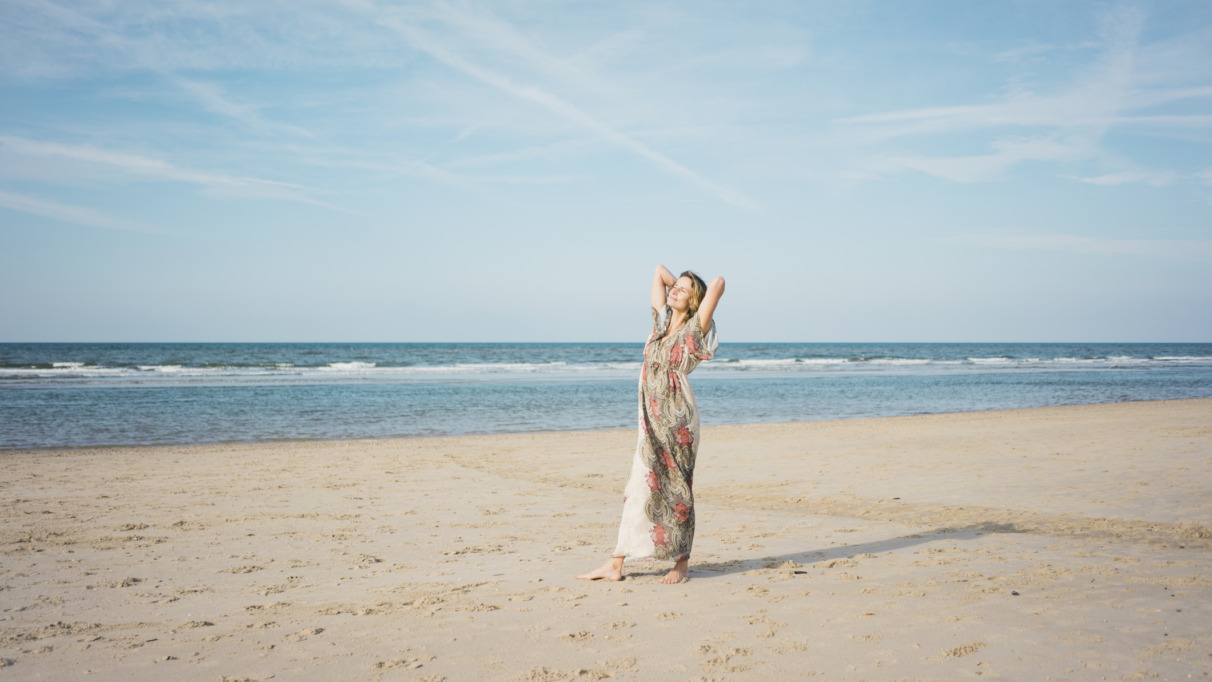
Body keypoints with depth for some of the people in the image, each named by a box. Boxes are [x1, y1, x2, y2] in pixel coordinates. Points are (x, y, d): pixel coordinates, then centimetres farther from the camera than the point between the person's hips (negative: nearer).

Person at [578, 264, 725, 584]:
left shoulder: (695, 329, -4)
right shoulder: (661, 320, 12)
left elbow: (719, 282, -13)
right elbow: (659, 269, 19)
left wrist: (696, 295, 4)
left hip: (678, 418, -5)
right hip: (651, 418, 5)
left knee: (676, 487, 1)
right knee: (641, 486, 5)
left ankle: (681, 564, 12)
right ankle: (614, 565, 5)